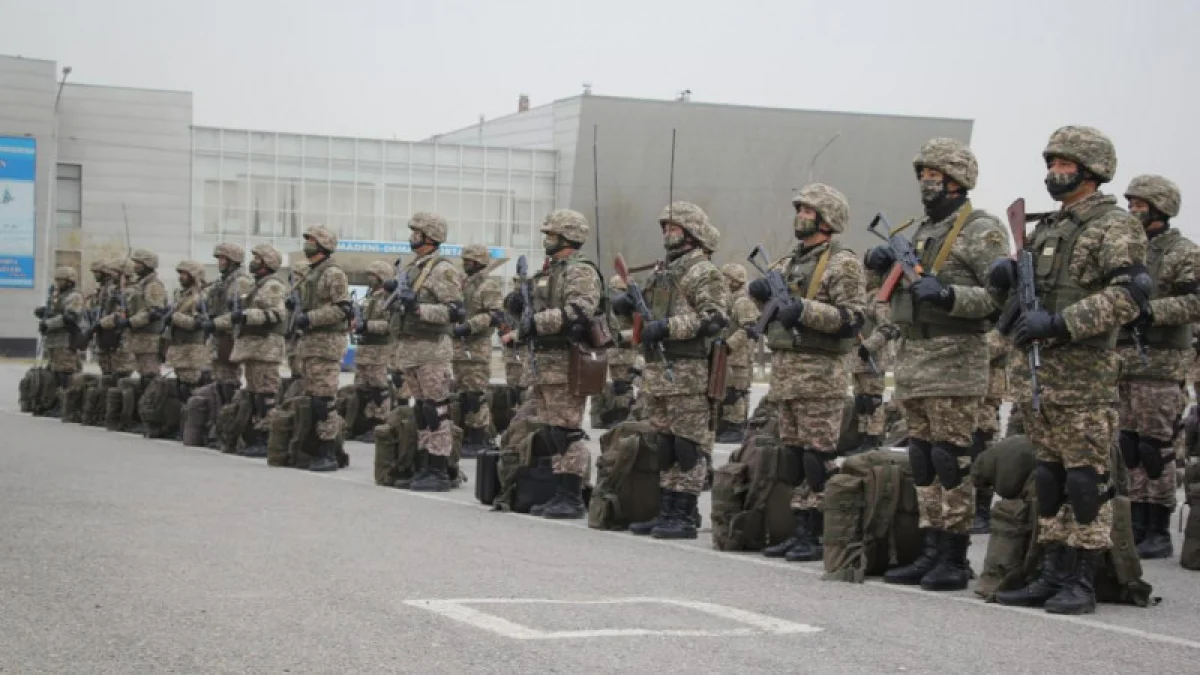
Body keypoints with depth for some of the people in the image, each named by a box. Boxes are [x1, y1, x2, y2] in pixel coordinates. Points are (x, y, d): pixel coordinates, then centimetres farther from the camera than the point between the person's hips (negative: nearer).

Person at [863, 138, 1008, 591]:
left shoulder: (981, 231, -5)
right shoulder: (916, 230, 19)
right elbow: (889, 291, 27)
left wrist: (948, 295, -23)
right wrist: (881, 265, 7)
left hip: (955, 357, -8)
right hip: (911, 353, 8)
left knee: (951, 459, -7)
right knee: (922, 460, 9)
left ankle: (955, 558, -2)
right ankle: (932, 553, 14)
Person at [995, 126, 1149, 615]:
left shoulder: (1115, 228, -6)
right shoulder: (1048, 227, 19)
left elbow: (1128, 296, -17)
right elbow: (1030, 282, 26)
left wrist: (1057, 322, -22)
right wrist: (1010, 272, 1)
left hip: (1084, 374, -8)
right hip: (1036, 369, 8)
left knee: (1085, 478, -5)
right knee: (1049, 476, 10)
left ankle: (1080, 583, -1)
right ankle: (1052, 576, 16)